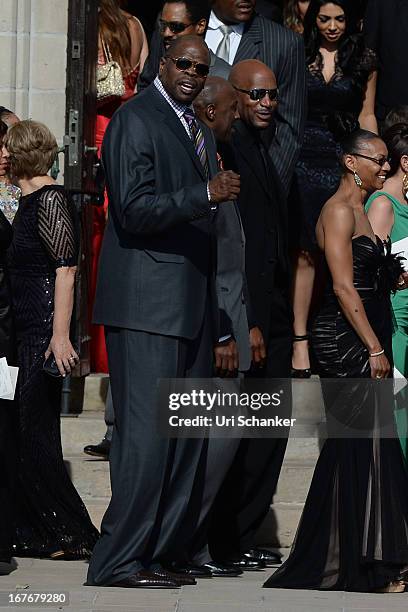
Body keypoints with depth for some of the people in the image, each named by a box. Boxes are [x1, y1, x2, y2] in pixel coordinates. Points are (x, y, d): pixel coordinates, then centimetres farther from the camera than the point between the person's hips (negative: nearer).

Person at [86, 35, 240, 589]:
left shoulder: (201, 132, 21)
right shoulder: (135, 120, -7)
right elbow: (134, 211, -16)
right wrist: (207, 195, -23)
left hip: (192, 302, 9)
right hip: (147, 301, -9)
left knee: (189, 435, 9)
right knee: (147, 430, -11)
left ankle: (162, 552, 14)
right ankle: (119, 560, -8)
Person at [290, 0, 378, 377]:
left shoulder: (363, 61, 9)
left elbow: (366, 116, 11)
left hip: (345, 161, 1)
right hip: (304, 159, -1)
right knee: (305, 251, -4)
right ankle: (301, 339, -3)